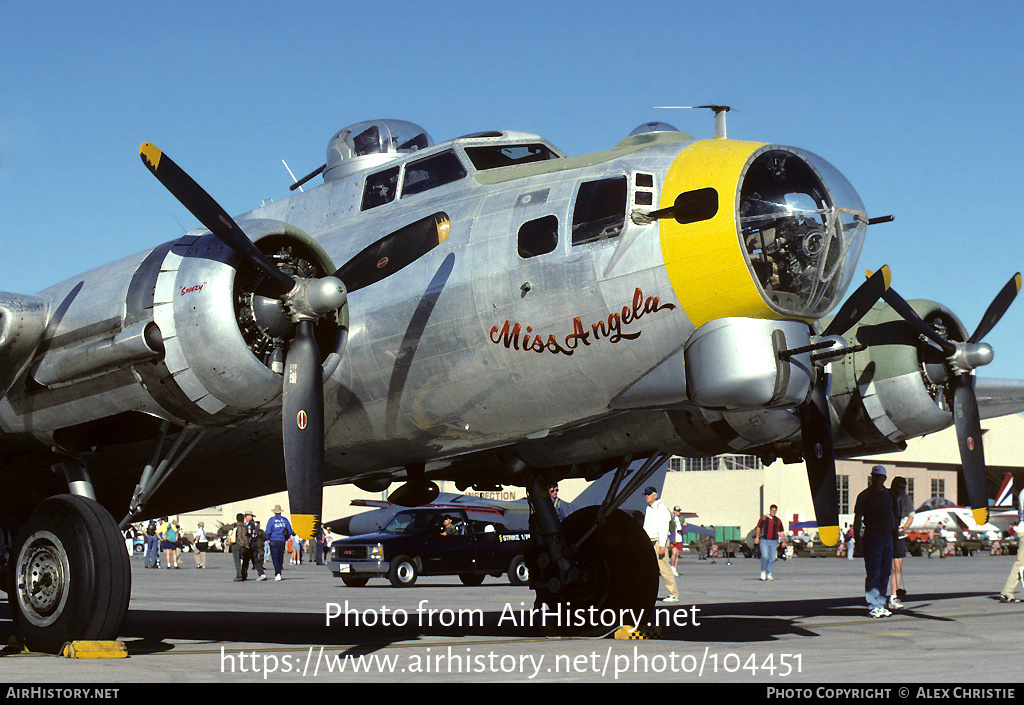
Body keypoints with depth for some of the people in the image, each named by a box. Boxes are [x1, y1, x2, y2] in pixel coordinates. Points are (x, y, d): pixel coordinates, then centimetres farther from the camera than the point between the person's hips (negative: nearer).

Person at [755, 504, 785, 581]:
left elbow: (781, 532, 10)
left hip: (773, 541, 3)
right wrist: (757, 537, -11)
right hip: (764, 540, -3)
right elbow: (759, 528, 0)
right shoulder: (763, 518, 4)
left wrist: (784, 542, 4)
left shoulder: (778, 521, 9)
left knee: (772, 558, 0)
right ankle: (763, 571, 2)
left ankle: (769, 574, 6)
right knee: (765, 556, -16)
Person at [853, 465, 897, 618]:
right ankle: (873, 607, -3)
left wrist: (895, 536, 16)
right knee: (873, 574, -6)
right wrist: (857, 539, -14)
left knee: (885, 573, 8)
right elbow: (857, 519, -8)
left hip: (888, 537, 6)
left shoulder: (889, 495, 13)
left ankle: (880, 605, 16)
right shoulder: (865, 495, -4)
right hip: (872, 537, -6)